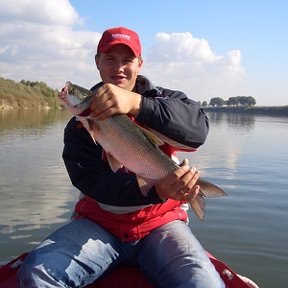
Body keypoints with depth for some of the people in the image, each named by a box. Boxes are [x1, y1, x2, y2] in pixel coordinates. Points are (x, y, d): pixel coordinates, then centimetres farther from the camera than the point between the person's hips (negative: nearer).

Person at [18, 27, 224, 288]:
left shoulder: (163, 99, 3)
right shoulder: (80, 123, 4)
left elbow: (198, 128, -21)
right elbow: (91, 181, -12)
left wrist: (136, 103, -35)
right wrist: (156, 191, -28)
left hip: (159, 222, -1)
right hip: (99, 224, 2)